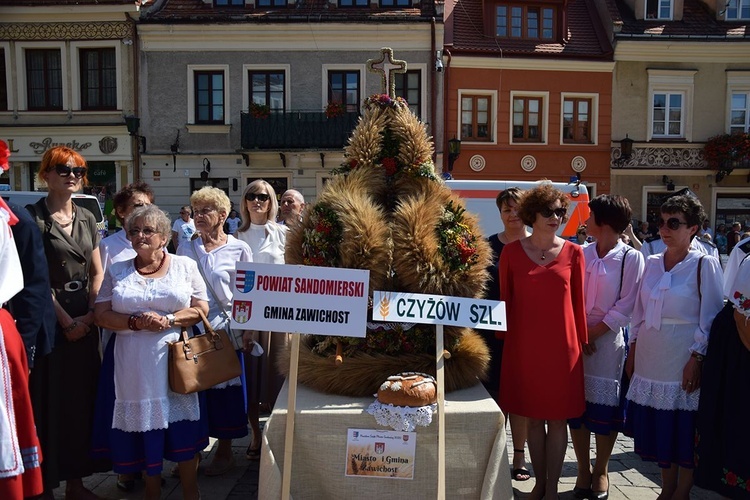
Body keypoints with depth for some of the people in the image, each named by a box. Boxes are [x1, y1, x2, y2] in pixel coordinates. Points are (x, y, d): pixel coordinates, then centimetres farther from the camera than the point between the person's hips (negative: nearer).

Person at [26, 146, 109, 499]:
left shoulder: (86, 218, 12)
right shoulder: (33, 216, -6)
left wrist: (90, 315, -2)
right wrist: (66, 321, -12)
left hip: (84, 321, 6)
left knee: (82, 397, 10)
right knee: (50, 400, 0)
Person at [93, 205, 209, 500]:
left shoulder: (185, 266, 5)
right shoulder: (117, 272, 9)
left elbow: (201, 308, 0)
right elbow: (102, 315, 3)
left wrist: (168, 320, -14)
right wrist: (135, 322, -13)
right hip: (134, 364, 2)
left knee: (183, 429, 2)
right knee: (144, 426, 6)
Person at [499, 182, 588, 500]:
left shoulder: (573, 252, 1)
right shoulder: (512, 252, 0)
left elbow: (578, 302, 4)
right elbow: (504, 300, 5)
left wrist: (583, 341, 6)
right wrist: (501, 339, 4)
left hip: (561, 346, 0)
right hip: (523, 345, 0)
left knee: (557, 419, 7)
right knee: (533, 418, 11)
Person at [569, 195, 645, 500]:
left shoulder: (631, 258, -5)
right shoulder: (582, 254, 7)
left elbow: (626, 306, -9)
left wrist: (593, 333, -12)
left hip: (608, 340, -3)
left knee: (605, 407, 4)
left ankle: (601, 471, 23)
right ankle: (583, 470, 22)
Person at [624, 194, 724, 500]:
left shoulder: (705, 265, -7)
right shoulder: (652, 263, 8)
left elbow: (710, 319, -9)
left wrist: (696, 359, -14)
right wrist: (632, 351, 10)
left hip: (683, 359, -5)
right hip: (650, 358, 5)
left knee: (684, 428, 5)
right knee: (657, 427, 12)